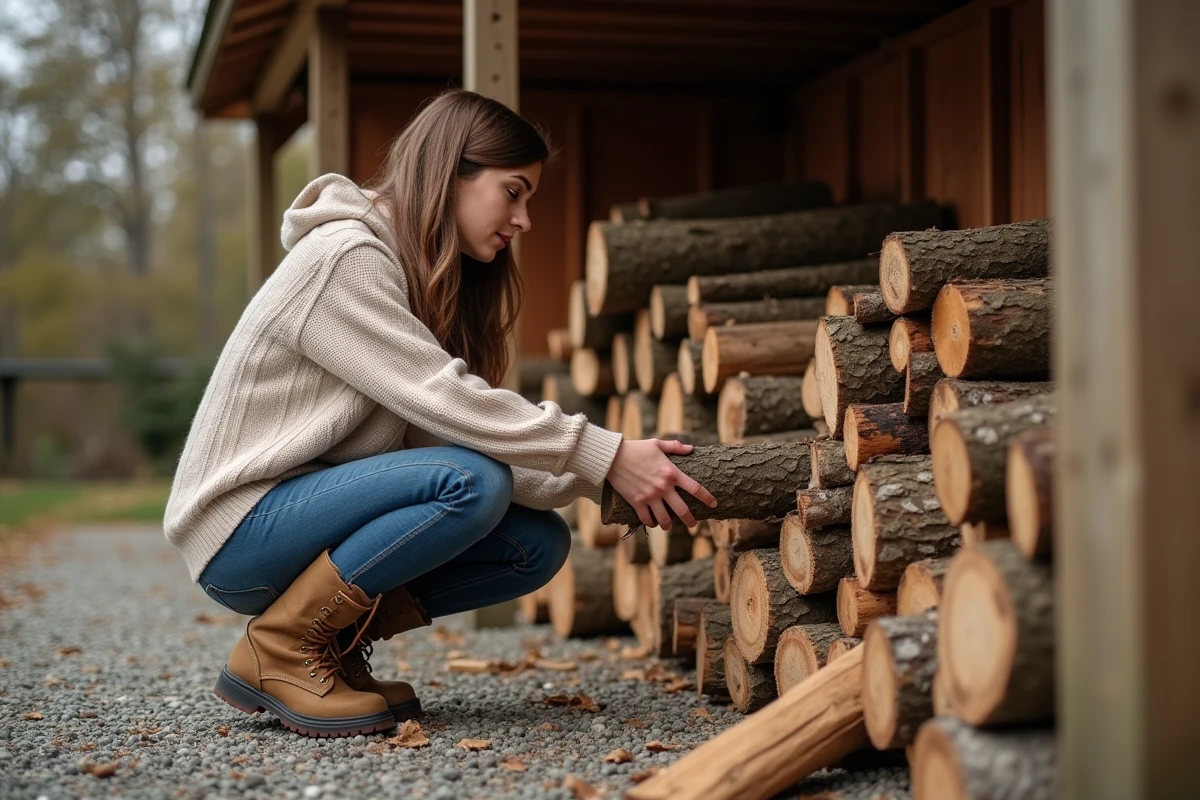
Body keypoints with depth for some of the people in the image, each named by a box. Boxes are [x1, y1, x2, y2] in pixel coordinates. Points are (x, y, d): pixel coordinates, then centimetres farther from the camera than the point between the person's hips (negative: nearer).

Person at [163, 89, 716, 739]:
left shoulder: (422, 278, 12)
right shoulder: (342, 256, -16)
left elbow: (441, 426, 1)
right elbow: (443, 400, -24)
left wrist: (587, 480, -11)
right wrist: (604, 458, -24)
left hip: (317, 507, 9)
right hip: (241, 528, -9)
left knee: (539, 543, -4)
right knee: (469, 482, -29)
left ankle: (332, 646, 2)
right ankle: (278, 651, -15)